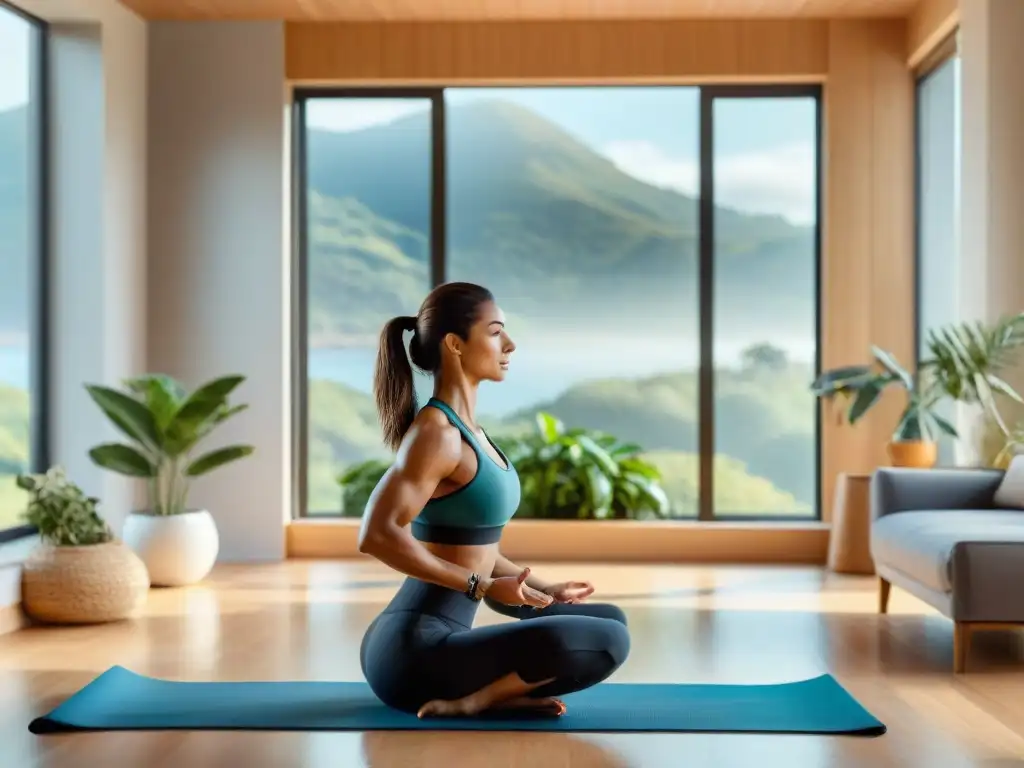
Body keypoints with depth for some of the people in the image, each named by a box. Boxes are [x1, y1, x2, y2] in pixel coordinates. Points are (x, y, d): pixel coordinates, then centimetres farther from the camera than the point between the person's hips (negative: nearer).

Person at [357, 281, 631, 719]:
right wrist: (482, 587, -21)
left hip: (426, 644, 10)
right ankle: (473, 700, -10)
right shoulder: (436, 431, -15)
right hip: (414, 653, -10)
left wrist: (541, 589, 23)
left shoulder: (463, 428, 14)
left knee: (610, 619, 17)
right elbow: (377, 536, -25)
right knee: (608, 641, -17)